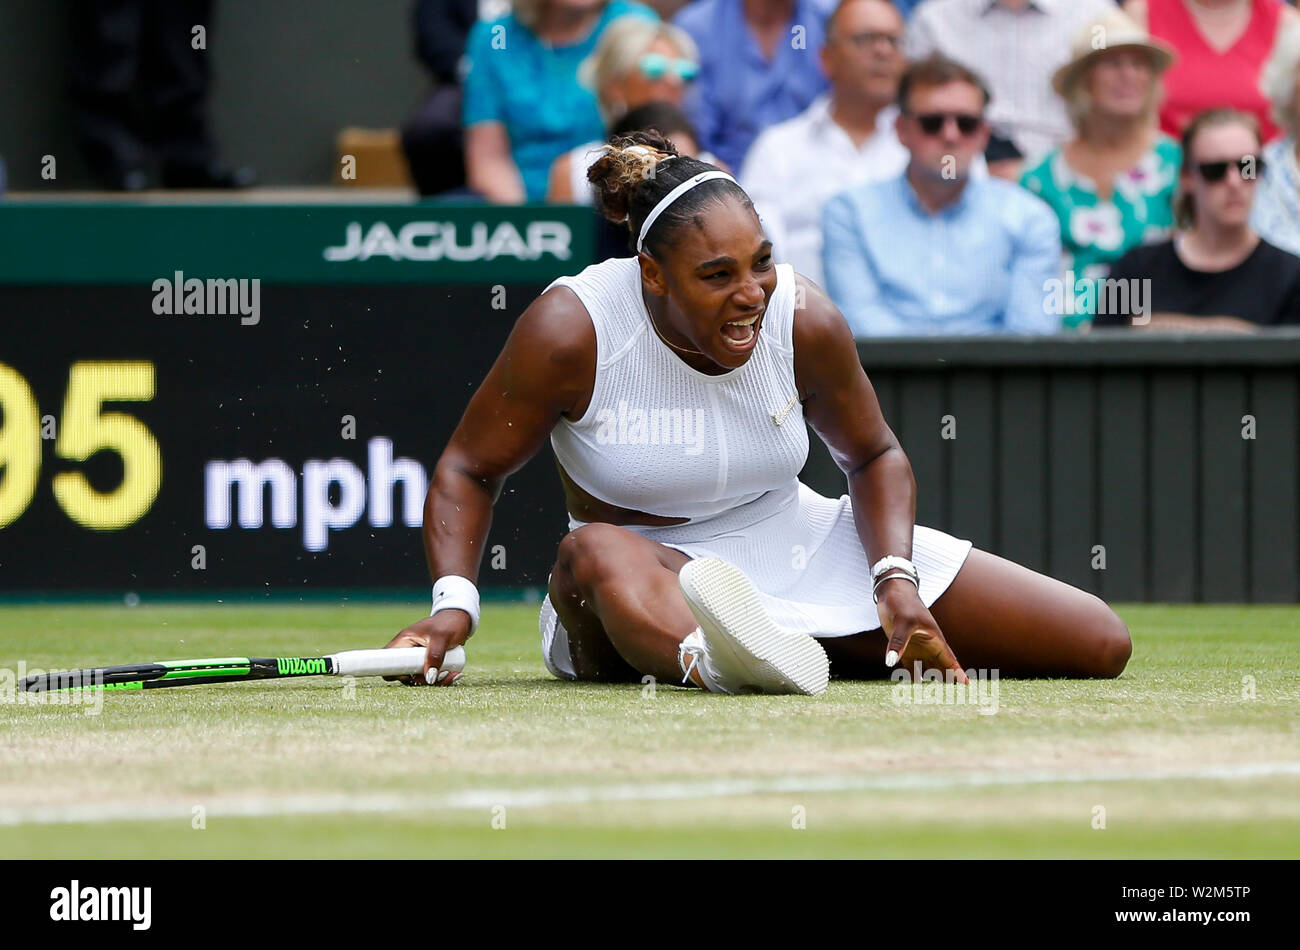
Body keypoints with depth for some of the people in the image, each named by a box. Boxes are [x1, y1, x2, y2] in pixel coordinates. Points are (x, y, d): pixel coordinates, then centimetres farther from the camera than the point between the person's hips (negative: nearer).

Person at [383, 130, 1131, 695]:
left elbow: (873, 457, 7)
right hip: (657, 572, -4)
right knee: (596, 553, -46)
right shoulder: (572, 330, -18)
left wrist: (896, 580, -9)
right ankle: (719, 661, -78)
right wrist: (454, 603, -24)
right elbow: (471, 470, -8)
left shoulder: (805, 321, -10)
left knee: (1100, 646, -6)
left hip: (803, 550, 4)